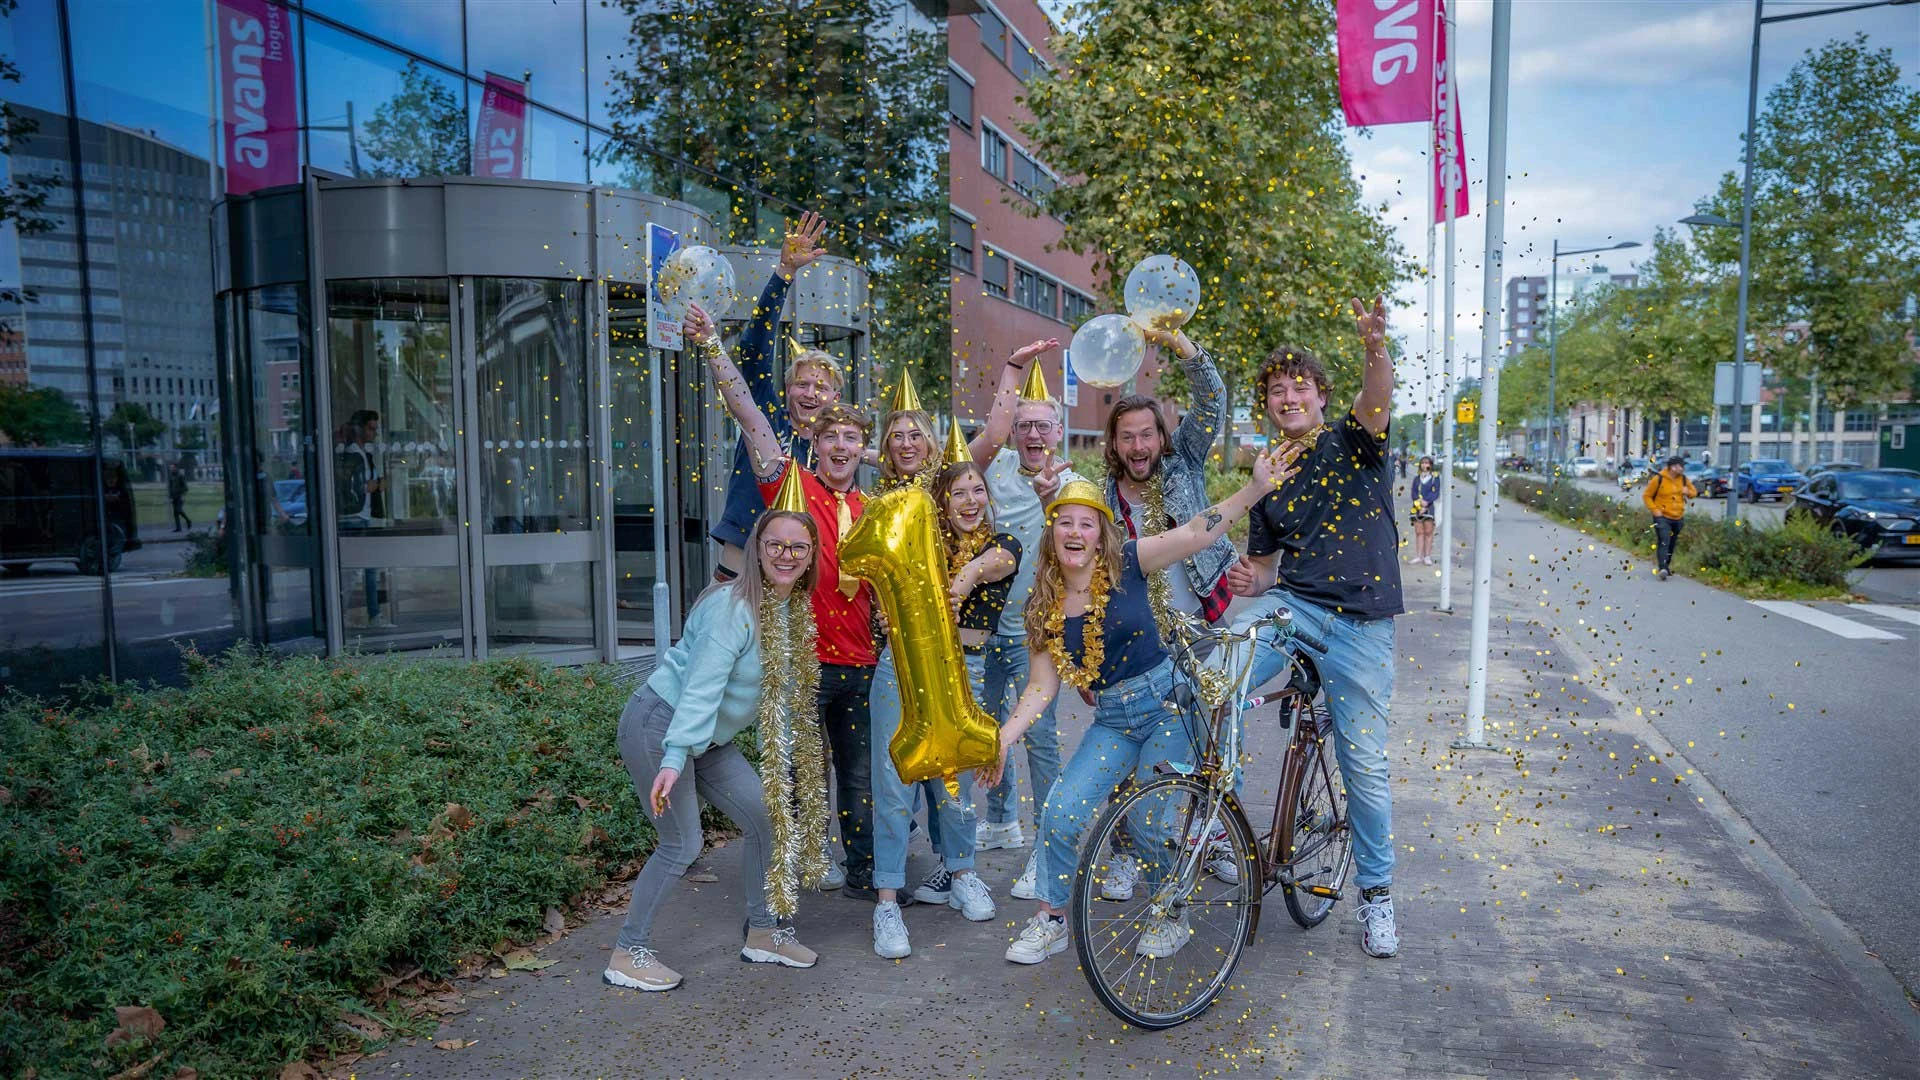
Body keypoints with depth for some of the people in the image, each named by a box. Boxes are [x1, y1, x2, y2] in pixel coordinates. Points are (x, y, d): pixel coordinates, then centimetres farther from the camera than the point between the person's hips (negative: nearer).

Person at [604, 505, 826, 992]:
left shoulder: (796, 611, 4)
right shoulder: (732, 606, -23)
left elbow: (785, 690, 15)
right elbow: (702, 686, -32)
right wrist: (674, 758, -38)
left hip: (708, 739, 9)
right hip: (658, 725, -9)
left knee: (767, 816, 6)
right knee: (681, 843, -6)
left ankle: (762, 932, 22)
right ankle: (627, 954, 11)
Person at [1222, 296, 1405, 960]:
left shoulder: (1353, 442, 2)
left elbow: (1376, 402, -22)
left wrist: (1376, 349, -43)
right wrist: (1248, 579, -7)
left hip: (1360, 623, -2)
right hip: (1289, 603, 3)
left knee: (1364, 766, 2)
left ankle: (1376, 892, 23)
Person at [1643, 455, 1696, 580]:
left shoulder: (1683, 479, 6)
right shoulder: (1659, 479, -9)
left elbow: (1694, 493, 18)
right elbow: (1646, 496, -3)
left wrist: (1688, 492, -7)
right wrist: (1655, 510, -13)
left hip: (1678, 518, 6)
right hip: (1662, 517, -6)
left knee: (1671, 545, 14)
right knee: (1663, 542, -20)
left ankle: (1666, 567, 28)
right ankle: (1663, 569, -29)